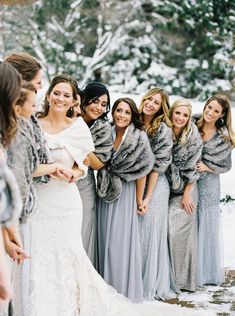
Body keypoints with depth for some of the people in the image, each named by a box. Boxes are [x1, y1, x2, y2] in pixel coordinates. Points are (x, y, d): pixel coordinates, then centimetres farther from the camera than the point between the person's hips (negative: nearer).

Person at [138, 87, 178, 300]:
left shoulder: (163, 130, -7)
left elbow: (158, 165, -10)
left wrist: (148, 197, -13)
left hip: (155, 186, -4)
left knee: (150, 233, 0)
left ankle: (151, 285, 11)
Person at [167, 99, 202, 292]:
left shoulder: (194, 138, -9)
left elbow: (192, 169, -7)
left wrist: (187, 194, -9)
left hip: (185, 190, -3)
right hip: (165, 188, 3)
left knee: (178, 230, -6)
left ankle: (182, 278, 6)